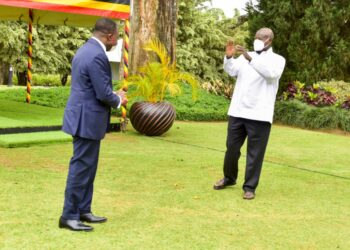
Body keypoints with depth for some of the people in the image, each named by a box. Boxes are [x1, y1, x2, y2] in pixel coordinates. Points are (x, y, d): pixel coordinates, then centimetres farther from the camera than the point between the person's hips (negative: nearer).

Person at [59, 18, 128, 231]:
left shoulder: (86, 50, 12)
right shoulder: (97, 56, -20)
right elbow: (103, 94, -21)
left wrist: (115, 94, 13)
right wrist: (119, 100, -2)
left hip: (84, 118, 11)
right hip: (87, 120, -10)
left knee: (87, 167, 16)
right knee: (81, 168, -3)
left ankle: (83, 210, 25)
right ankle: (69, 216, 5)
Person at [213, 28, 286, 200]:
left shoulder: (277, 59, 1)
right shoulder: (245, 57, 12)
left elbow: (271, 73, -21)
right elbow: (231, 70, -2)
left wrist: (250, 58, -32)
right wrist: (229, 57, -22)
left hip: (259, 115, -4)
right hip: (237, 112, 4)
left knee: (255, 153, 1)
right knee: (231, 147, 13)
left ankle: (249, 187, 12)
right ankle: (229, 178, 34)